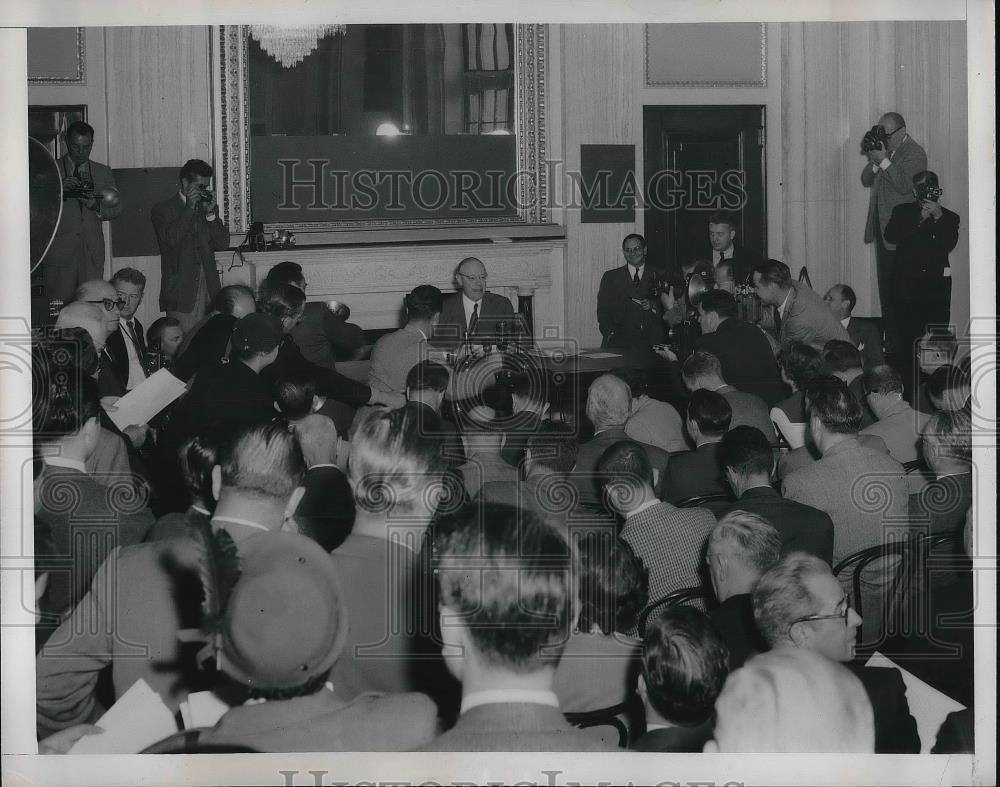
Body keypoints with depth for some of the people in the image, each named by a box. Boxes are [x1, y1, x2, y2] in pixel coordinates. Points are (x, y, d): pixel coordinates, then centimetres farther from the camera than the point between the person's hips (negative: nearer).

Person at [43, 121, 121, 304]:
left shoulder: (103, 173, 17)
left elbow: (116, 208, 13)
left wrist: (96, 206, -9)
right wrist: (58, 191, -18)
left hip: (92, 254, 2)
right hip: (59, 252, -2)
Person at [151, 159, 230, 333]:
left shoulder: (209, 207, 17)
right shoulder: (162, 210, 2)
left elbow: (222, 244, 8)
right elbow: (171, 239, -15)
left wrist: (211, 213, -3)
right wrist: (189, 208, -12)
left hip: (209, 290, 4)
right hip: (180, 291, -4)